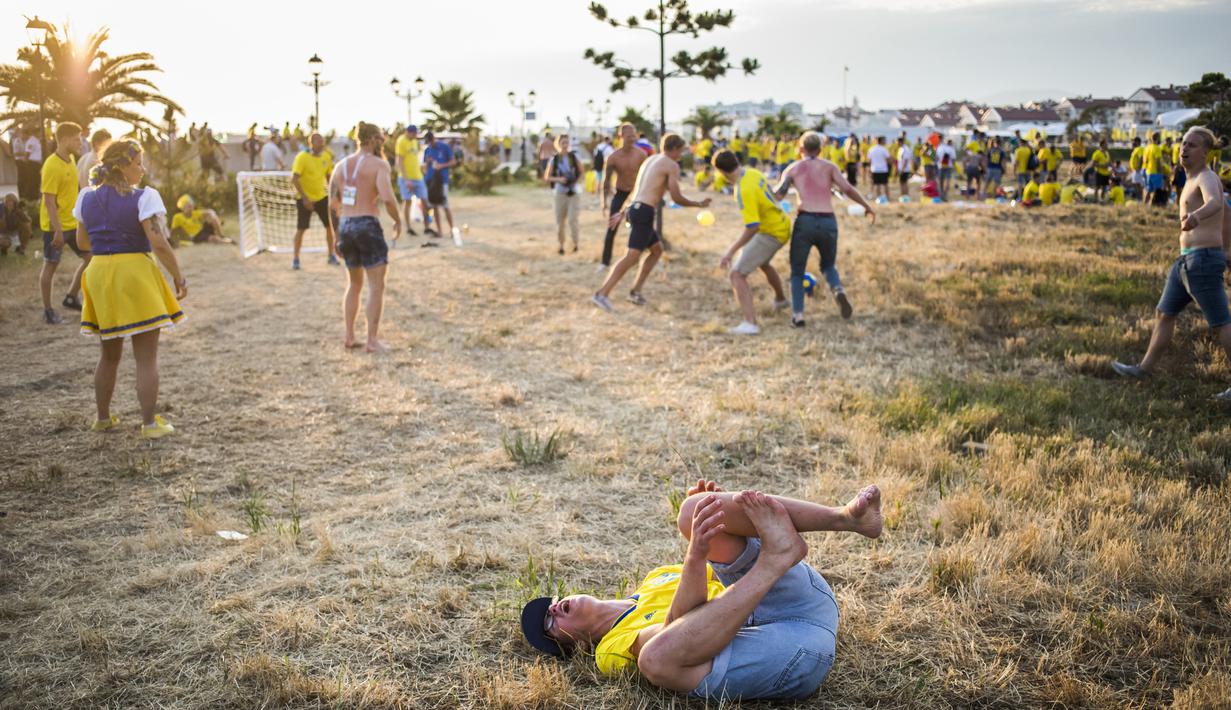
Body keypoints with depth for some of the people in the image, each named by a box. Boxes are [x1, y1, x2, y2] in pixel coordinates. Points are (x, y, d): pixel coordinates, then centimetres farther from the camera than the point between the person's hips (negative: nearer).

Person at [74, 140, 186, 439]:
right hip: (134, 273, -6)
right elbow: (159, 243, -17)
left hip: (99, 272, 6)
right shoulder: (144, 197, -12)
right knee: (147, 357, 1)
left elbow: (81, 237, 18)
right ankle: (150, 423, 1)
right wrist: (178, 277, -9)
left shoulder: (87, 197, 6)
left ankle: (103, 417, 28)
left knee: (109, 354, 20)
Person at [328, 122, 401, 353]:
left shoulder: (341, 165, 12)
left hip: (344, 227, 7)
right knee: (377, 286, 1)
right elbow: (387, 198, -20)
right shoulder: (378, 164, -7)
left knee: (354, 284, 20)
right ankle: (372, 340, -2)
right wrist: (398, 221, -5)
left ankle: (349, 337, 20)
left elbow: (333, 204, 11)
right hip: (368, 226, -7)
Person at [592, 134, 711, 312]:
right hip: (644, 212, -9)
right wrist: (700, 204, 8)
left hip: (634, 209, 9)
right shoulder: (672, 165, -3)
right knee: (632, 257, -14)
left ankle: (636, 291, 15)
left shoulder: (650, 160, 23)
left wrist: (622, 212, 27)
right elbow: (677, 198, -7)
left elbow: (636, 191, 25)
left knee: (657, 249, 20)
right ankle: (602, 294, -22)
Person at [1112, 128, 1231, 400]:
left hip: (1203, 259, -10)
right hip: (1187, 260, 10)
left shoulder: (1206, 177, -12)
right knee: (1165, 314, 17)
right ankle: (1146, 368, 29)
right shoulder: (1197, 178, 17)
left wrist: (1195, 217, -59)